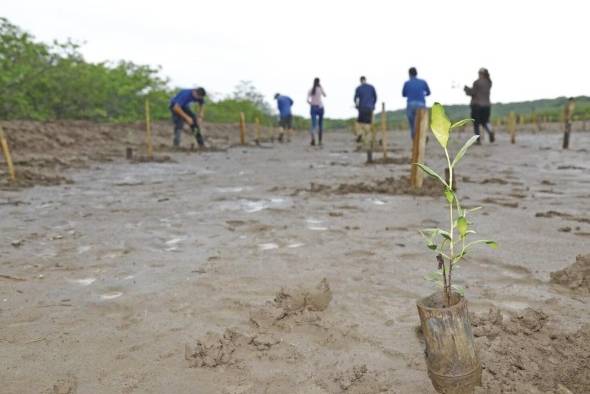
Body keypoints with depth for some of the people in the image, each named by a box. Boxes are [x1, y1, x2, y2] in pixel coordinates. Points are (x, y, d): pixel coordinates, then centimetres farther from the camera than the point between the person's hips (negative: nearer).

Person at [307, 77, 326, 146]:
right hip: (320, 107, -1)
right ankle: (320, 141, 16)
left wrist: (311, 104, 7)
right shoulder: (320, 88, -3)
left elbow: (308, 100, -7)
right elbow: (324, 95, 15)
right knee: (320, 124, 13)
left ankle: (313, 138, -34)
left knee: (314, 124, -7)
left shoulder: (310, 90, 2)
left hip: (313, 108, 1)